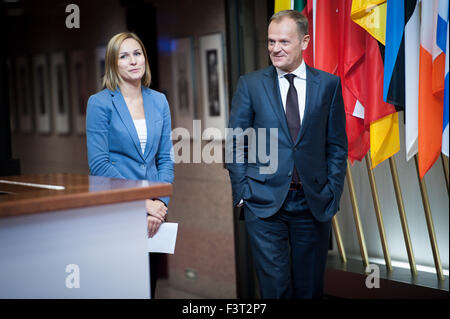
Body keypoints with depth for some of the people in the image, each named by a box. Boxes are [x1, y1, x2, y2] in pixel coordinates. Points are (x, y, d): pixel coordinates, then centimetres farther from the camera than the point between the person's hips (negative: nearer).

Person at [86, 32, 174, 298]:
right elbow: (99, 164, -12)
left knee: (149, 283, 10)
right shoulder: (100, 103, -6)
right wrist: (141, 202, -16)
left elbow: (165, 158, 9)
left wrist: (160, 202, -5)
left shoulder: (159, 101, 9)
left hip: (153, 209, 4)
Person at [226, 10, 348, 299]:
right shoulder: (251, 84, 3)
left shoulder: (328, 84, 4)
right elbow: (235, 143, 5)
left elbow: (337, 145, 7)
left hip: (314, 203, 1)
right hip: (264, 202, -1)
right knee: (274, 285, -1)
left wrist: (333, 193, 0)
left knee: (310, 286, 10)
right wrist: (242, 193, -2)